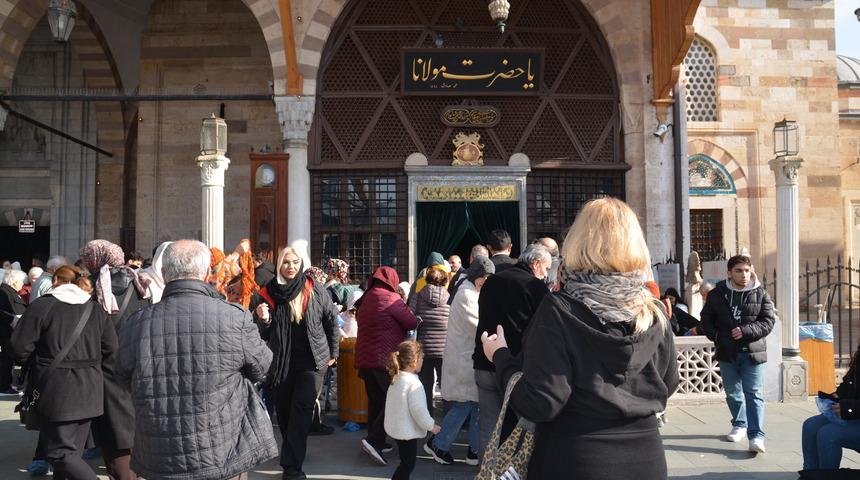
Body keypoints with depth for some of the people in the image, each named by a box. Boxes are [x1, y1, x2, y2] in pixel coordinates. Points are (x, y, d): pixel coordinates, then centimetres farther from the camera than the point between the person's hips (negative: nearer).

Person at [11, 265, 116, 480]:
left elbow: (20, 347, -9)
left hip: (57, 390, -5)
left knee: (60, 452, -1)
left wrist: (37, 363, 10)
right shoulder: (96, 310, 7)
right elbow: (111, 349, 3)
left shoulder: (42, 306, -7)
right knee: (73, 448, 16)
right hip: (89, 390, 6)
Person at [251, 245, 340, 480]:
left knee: (301, 409, -10)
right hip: (281, 361, 3)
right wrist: (264, 320, -16)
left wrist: (332, 352, 8)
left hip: (312, 361, -3)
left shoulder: (316, 290, -6)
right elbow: (265, 335, 5)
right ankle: (293, 454, 35)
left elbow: (332, 321, 5)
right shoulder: (268, 293, -1)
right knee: (283, 410, 13)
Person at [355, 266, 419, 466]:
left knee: (376, 400, 14)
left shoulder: (365, 299, 12)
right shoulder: (390, 298, -10)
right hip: (386, 358, -8)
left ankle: (378, 443, 16)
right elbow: (412, 323, -10)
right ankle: (374, 440, -15)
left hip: (364, 357, 8)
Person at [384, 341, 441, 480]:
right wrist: (431, 425, -9)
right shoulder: (413, 383, -23)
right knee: (407, 464, 1)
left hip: (395, 427, 9)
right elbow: (418, 410, -24)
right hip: (407, 431, -9)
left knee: (407, 463, 21)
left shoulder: (396, 379, 6)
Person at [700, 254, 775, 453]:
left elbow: (768, 321, -5)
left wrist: (746, 331, -18)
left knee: (753, 394, -7)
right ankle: (740, 424, 35)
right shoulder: (717, 294, 2)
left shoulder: (760, 294, -2)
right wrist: (716, 336, -6)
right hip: (727, 353, 3)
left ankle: (756, 435, -10)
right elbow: (706, 319, 11)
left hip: (753, 352, -2)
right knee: (732, 393, 15)